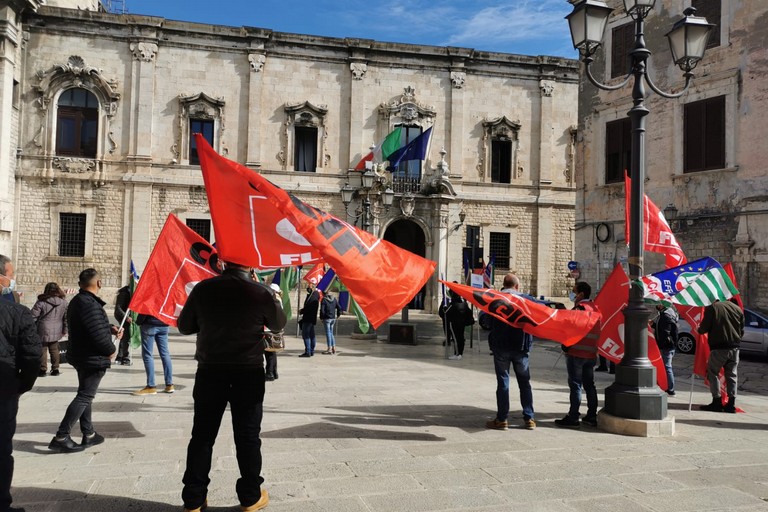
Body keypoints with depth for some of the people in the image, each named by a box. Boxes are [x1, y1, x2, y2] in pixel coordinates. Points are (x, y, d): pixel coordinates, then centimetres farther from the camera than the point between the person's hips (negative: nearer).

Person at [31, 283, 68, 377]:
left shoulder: (41, 302, -11)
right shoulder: (63, 302, 0)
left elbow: (33, 316, -9)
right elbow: (66, 318, 6)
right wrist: (64, 330, 14)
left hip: (43, 331, -4)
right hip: (56, 332, 4)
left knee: (42, 350, 7)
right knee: (54, 350, 14)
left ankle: (43, 370, 9)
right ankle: (55, 369, 17)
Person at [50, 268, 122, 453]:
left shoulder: (77, 301, 10)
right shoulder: (90, 304, -24)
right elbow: (98, 334, -29)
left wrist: (110, 328, 4)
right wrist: (111, 351, -13)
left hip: (81, 356, 11)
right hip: (93, 358, -11)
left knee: (85, 395, 17)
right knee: (84, 396, -4)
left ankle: (88, 434, 27)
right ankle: (61, 437, -4)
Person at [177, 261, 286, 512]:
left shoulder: (203, 288, -7)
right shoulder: (261, 293, -13)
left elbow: (184, 326, 4)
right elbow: (278, 325, 5)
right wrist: (276, 302, 20)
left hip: (209, 372, 2)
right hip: (248, 374, -2)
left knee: (202, 435, 12)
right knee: (247, 437, 9)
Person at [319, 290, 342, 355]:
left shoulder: (324, 300, -10)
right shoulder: (334, 299, 6)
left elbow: (322, 310, -14)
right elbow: (339, 308, 7)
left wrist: (321, 318, -3)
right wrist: (337, 315, 17)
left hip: (327, 318, -5)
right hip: (333, 318, 6)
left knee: (328, 333, -2)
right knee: (331, 332, 15)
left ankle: (329, 348, -2)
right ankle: (334, 347, 13)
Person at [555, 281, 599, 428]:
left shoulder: (579, 308, -13)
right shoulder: (594, 308, 14)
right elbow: (596, 332, 18)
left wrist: (566, 347, -7)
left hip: (576, 353, -8)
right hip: (591, 353, 8)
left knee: (575, 385, -5)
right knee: (589, 385, 13)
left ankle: (573, 418, -3)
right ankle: (592, 416, 16)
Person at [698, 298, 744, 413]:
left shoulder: (712, 307, -6)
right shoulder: (738, 309, 9)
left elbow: (704, 328, -7)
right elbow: (742, 331, 14)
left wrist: (699, 330, 15)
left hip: (718, 347, -5)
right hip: (734, 348, 5)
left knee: (712, 373, 6)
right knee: (731, 375, 11)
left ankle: (717, 402, 2)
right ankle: (731, 404, 10)